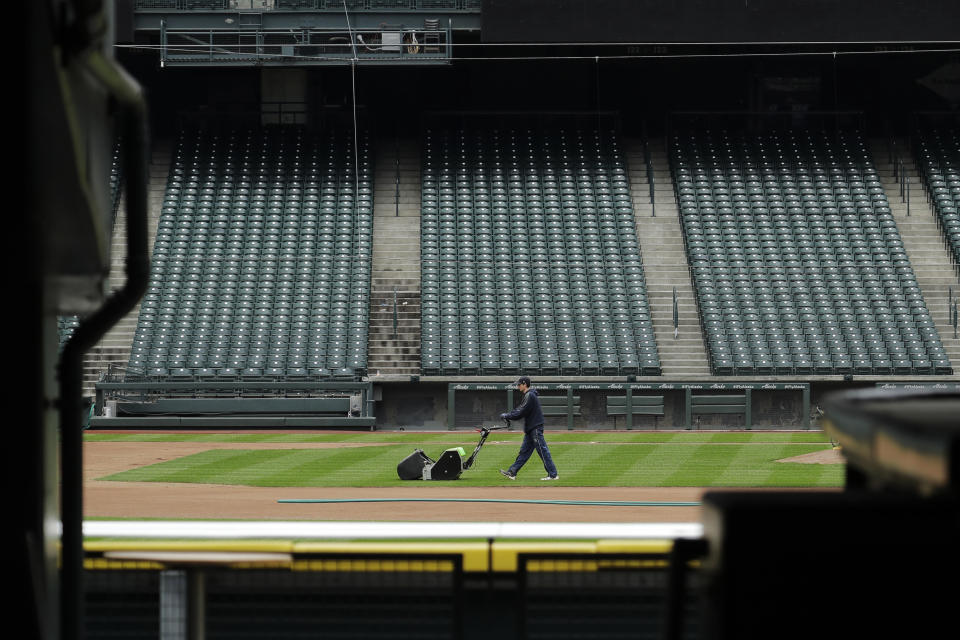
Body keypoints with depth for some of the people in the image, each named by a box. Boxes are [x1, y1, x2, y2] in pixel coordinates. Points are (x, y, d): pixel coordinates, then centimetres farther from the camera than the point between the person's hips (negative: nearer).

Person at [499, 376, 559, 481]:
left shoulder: (530, 396, -16)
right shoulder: (528, 395, 17)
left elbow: (520, 413, -19)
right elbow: (519, 410, 20)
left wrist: (506, 416, -10)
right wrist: (507, 416, 7)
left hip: (535, 428, -11)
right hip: (530, 429, 11)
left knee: (543, 451, -7)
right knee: (524, 451, 12)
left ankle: (553, 475, -5)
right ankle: (512, 472, 16)